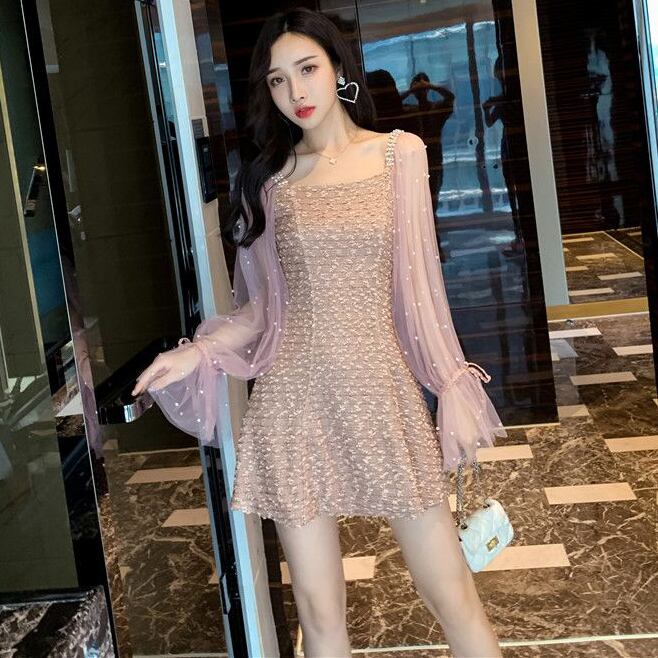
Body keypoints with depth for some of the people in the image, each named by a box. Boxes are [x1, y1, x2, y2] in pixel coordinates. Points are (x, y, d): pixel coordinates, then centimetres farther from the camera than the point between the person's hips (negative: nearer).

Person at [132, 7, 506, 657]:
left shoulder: (398, 153, 4)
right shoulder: (269, 175, 7)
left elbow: (417, 284, 5)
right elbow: (264, 308, 9)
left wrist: (453, 385, 1)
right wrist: (194, 353, -6)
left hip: (383, 389, -1)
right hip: (296, 398, 1)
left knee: (453, 596, 1)